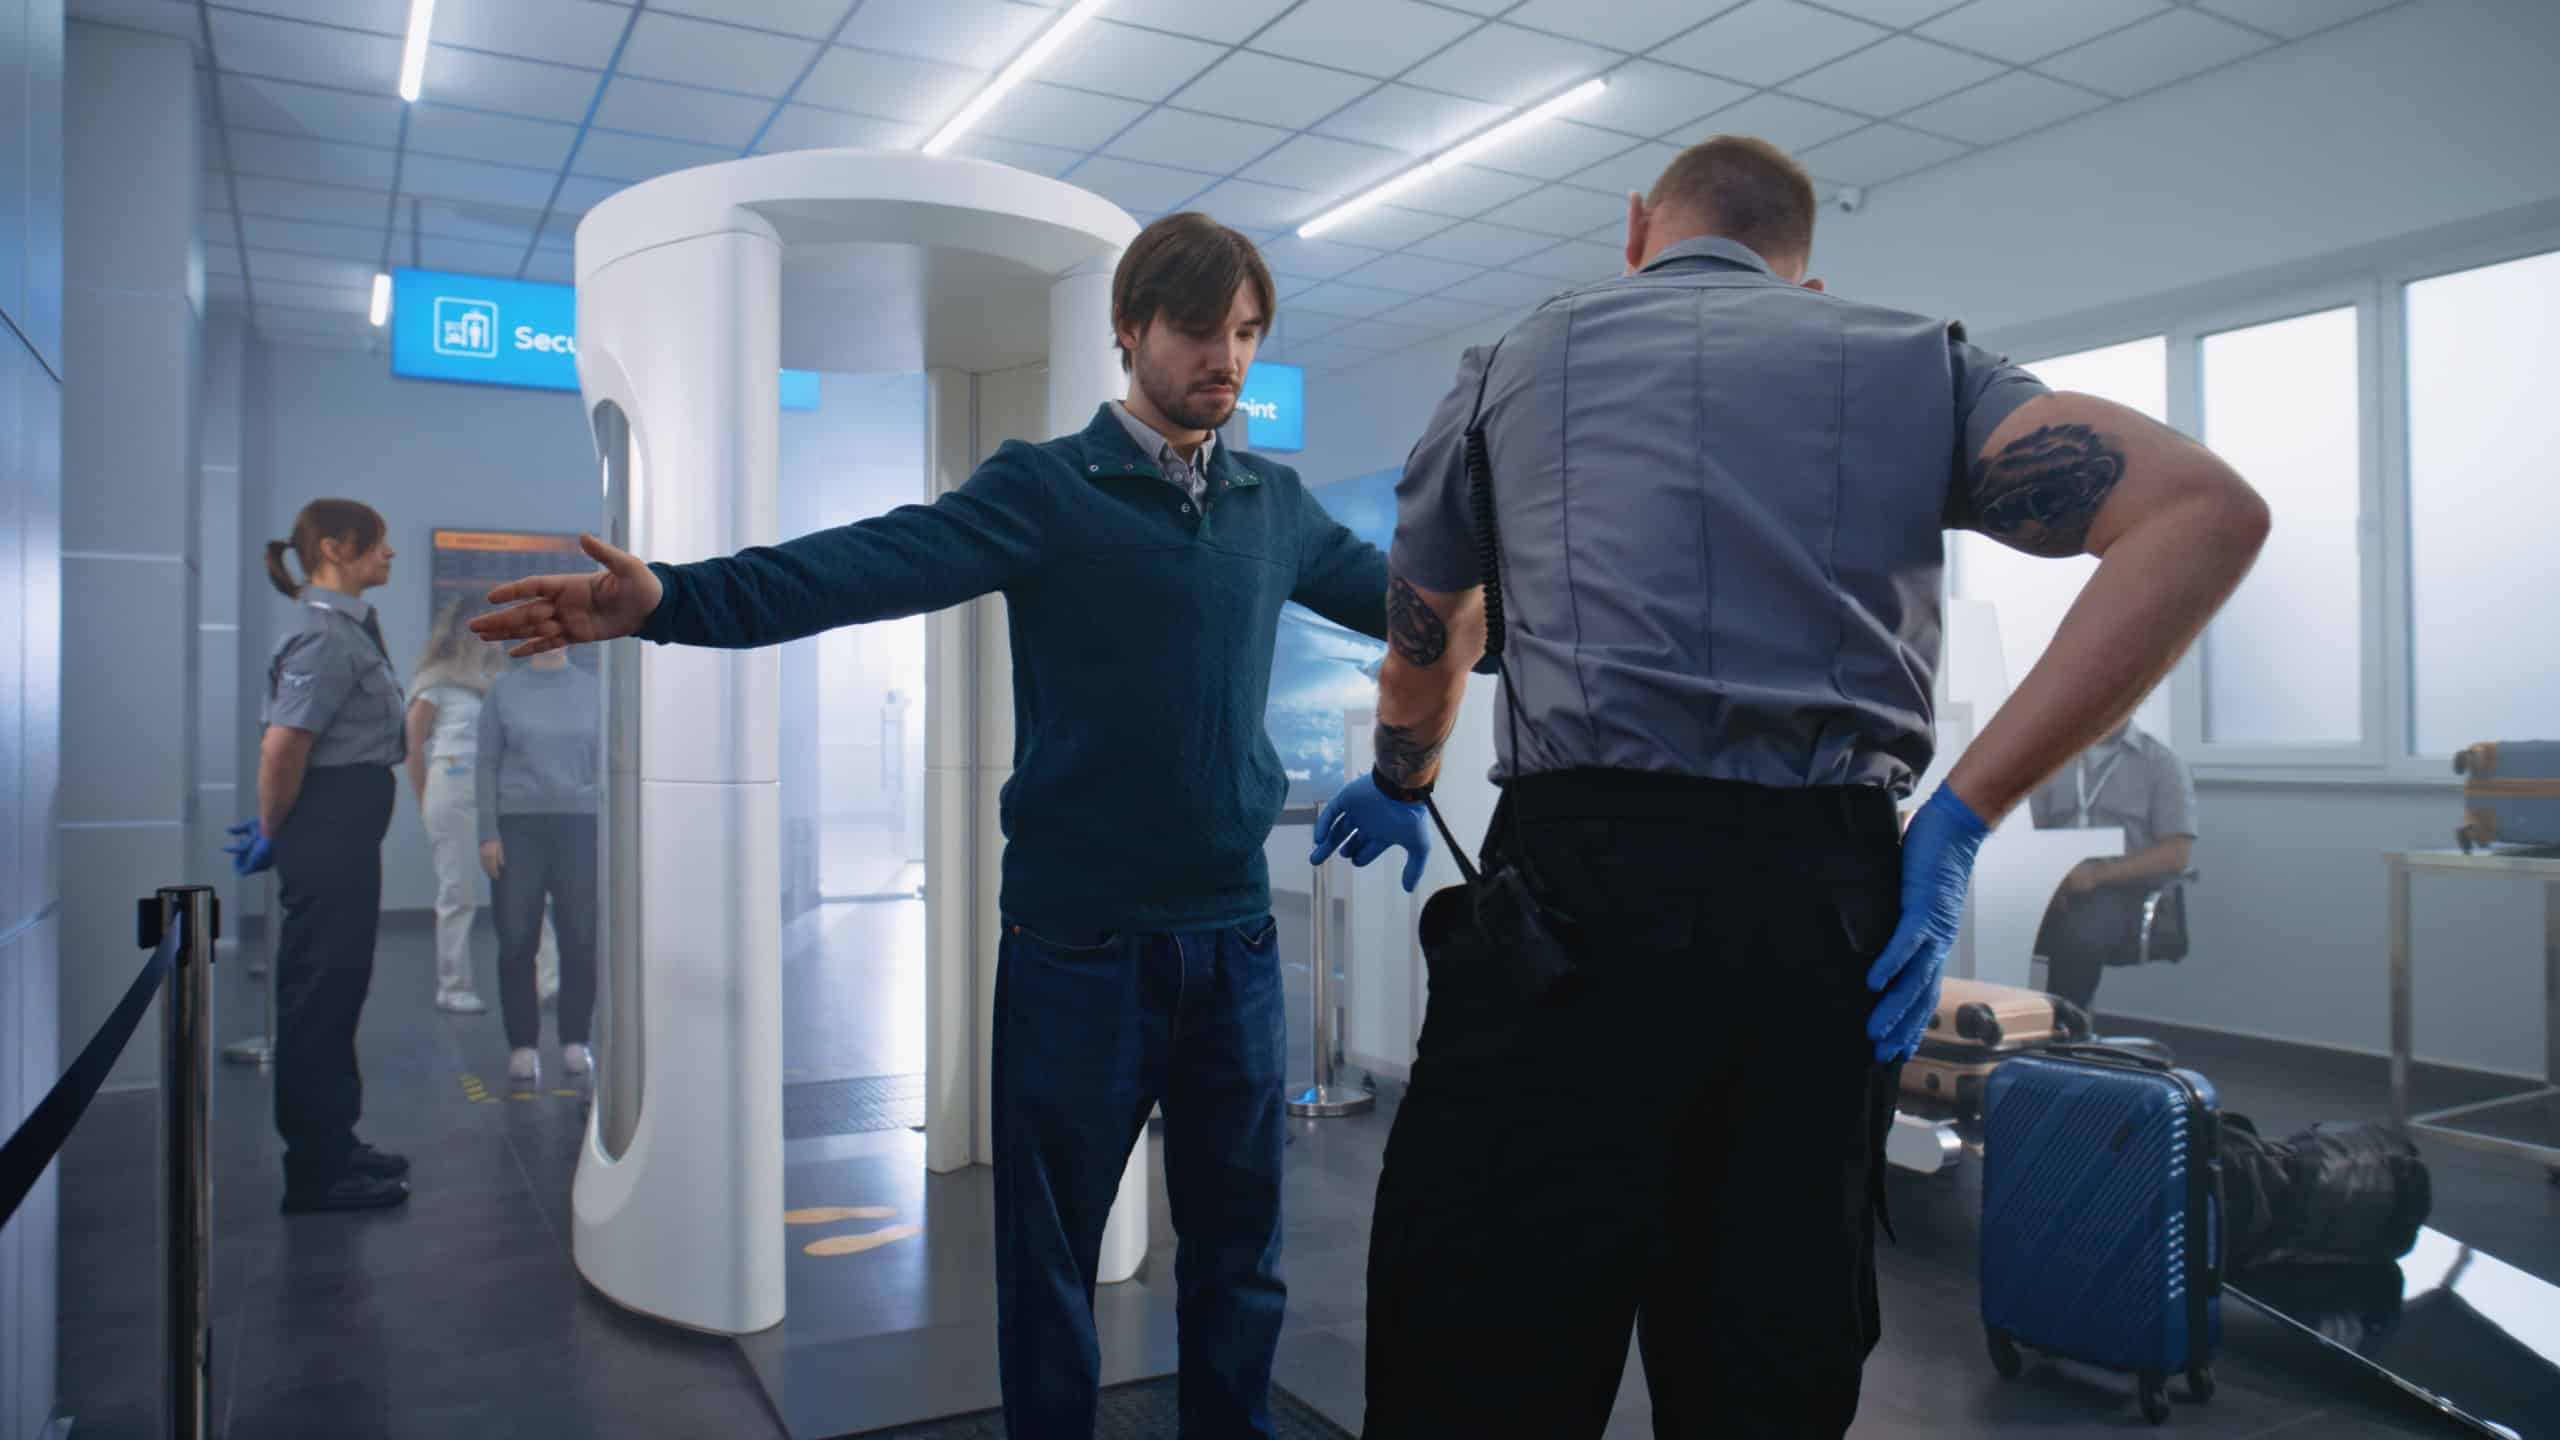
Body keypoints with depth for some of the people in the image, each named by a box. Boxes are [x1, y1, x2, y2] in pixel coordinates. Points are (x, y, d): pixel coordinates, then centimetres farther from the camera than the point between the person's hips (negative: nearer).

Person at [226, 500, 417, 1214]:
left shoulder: (349, 625, 14)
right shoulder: (324, 633, -17)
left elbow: (288, 742, 21)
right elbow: (283, 745, -24)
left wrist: (276, 828, 18)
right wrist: (273, 832, -11)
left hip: (345, 827, 10)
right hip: (330, 828, -10)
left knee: (337, 992, 16)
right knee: (318, 996, -1)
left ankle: (334, 1147, 28)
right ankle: (317, 1172, 8)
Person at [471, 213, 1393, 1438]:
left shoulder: (1277, 505, 8)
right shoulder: (1042, 487, -6)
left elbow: (1408, 596, 19)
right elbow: (868, 566, -19)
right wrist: (670, 599, -33)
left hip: (1234, 933, 4)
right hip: (1078, 933, -3)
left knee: (1239, 1245, 16)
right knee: (1051, 1251, 10)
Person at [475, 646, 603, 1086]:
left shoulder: (592, 690, 5)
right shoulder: (505, 690, 4)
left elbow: (603, 763, 7)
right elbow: (488, 764, 3)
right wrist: (488, 834, -4)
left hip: (579, 824, 0)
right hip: (518, 823, 0)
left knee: (581, 938, 2)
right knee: (516, 941, 1)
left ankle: (575, 1041, 15)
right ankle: (522, 1045, 12)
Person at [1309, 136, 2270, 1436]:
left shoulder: (1509, 367, 19)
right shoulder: (1914, 361, 19)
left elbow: (1426, 647, 32)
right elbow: (2205, 510, 4)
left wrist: (1400, 792, 53)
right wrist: (1960, 817, 1)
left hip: (1577, 875, -2)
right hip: (1829, 900, 3)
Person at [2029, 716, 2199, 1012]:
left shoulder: (2162, 763, 6)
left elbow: (2176, 854, -4)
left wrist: (2098, 875, -17)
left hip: (2125, 892, -3)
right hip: (2056, 890, 3)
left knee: (2078, 935, -37)